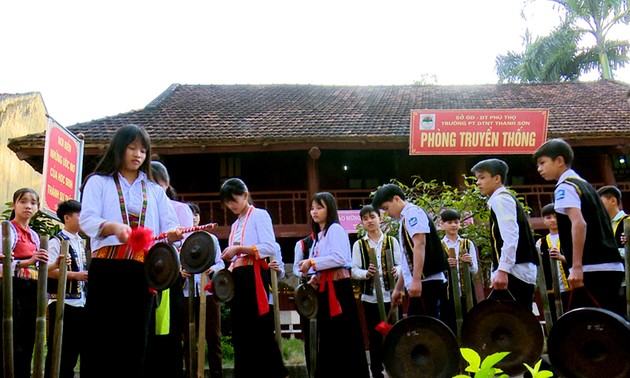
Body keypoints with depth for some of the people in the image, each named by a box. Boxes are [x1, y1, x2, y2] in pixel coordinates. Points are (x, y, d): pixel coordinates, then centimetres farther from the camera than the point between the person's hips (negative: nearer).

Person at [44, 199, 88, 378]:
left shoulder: (82, 243, 16)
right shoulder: (56, 241, -7)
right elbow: (49, 270, -17)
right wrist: (76, 275, -22)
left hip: (81, 301, 8)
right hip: (62, 302, -7)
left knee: (75, 346, 11)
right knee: (59, 348, -2)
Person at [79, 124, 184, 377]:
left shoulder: (155, 191, 20)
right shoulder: (99, 182, 9)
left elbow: (169, 227, 8)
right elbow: (87, 220, -6)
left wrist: (174, 234, -16)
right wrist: (114, 227, -27)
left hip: (143, 271, 3)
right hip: (107, 268, -3)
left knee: (135, 338, 5)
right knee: (102, 336, -3)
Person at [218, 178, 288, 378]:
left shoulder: (259, 215, -1)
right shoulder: (235, 224, 21)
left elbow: (270, 247, -15)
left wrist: (238, 249, -16)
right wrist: (228, 268, 2)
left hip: (254, 277, -8)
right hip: (238, 278, 8)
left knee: (261, 330, -9)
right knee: (241, 332, 6)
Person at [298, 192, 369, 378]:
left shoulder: (335, 229, -5)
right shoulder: (319, 235, 21)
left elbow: (339, 258, -18)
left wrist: (312, 263, -14)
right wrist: (314, 279, 5)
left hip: (338, 287, -9)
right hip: (325, 287, 9)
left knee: (343, 334, -7)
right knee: (328, 335, 9)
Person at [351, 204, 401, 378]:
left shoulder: (392, 241, 7)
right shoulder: (359, 245, 5)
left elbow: (400, 264, 7)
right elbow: (354, 270, 0)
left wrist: (396, 271, -15)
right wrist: (366, 273, -20)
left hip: (390, 295, 0)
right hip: (370, 297, 0)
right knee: (375, 336, 7)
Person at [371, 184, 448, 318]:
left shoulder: (412, 212, -4)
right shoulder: (405, 218, 24)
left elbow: (420, 245, -18)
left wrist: (416, 280, -24)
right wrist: (398, 288, 28)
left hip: (425, 282, -9)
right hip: (422, 283, 9)